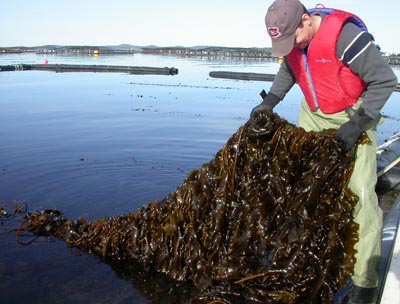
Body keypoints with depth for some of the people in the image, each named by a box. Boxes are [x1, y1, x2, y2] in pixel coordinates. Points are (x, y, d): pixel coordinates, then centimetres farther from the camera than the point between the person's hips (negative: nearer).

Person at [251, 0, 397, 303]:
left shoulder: (346, 34, -28)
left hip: (353, 115, -6)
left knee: (360, 192, -13)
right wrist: (269, 101, 1)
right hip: (313, 114, 7)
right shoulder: (293, 37, -7)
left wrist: (358, 124, -24)